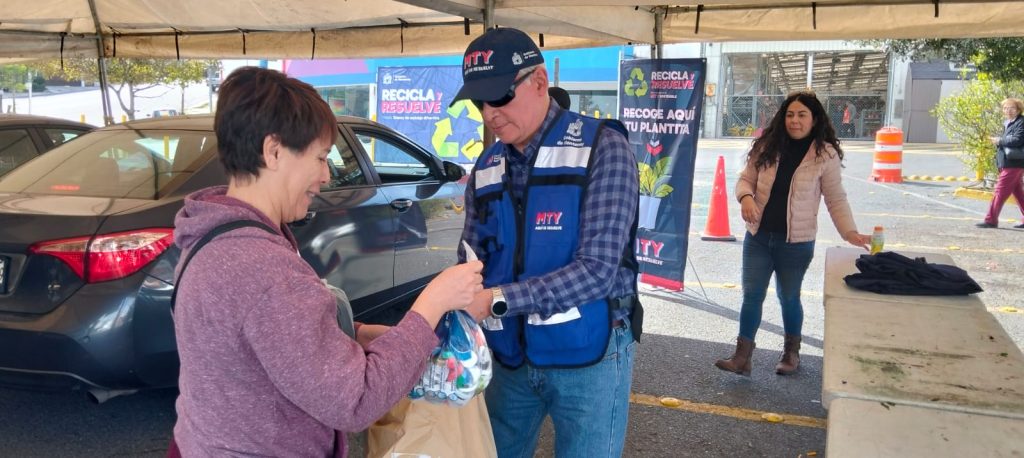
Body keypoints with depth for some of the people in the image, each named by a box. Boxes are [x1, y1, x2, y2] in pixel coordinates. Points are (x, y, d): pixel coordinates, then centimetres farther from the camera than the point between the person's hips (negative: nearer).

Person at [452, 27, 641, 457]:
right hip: (508, 356, 5)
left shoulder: (602, 148, -14)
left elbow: (597, 270, -21)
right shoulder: (486, 168, 4)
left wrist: (497, 300, -30)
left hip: (586, 356, -5)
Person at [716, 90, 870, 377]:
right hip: (758, 237, 3)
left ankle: (792, 353, 35)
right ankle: (742, 356, 14)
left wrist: (850, 232, -17)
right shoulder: (767, 146, 1)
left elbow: (836, 200, -5)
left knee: (789, 298, 13)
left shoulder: (825, 155, -8)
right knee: (751, 295, 5)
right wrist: (746, 197, -17)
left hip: (796, 242, -2)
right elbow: (746, 179, 5)